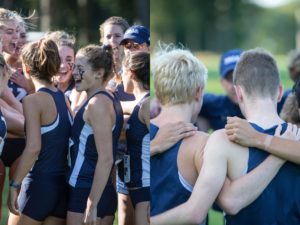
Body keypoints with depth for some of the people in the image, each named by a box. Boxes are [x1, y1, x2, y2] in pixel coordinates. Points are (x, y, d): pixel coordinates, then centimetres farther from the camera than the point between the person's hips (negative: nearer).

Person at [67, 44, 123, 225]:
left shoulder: (97, 103, -14)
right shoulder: (111, 100, 14)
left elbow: (106, 159, -21)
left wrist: (91, 204, -21)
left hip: (86, 192, -9)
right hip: (107, 193, 9)